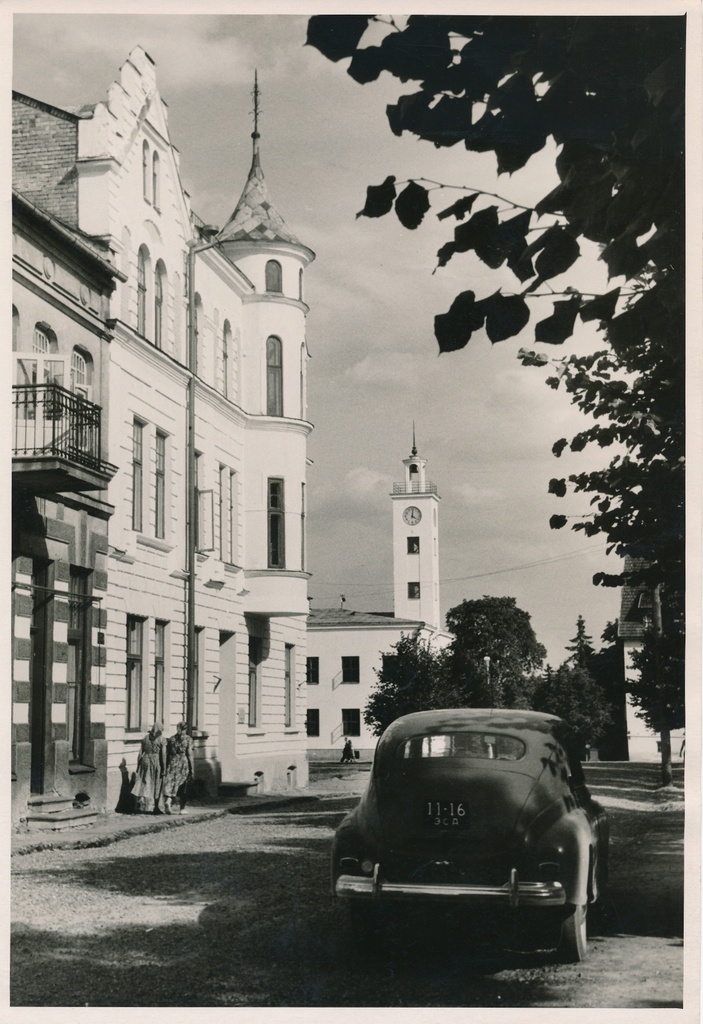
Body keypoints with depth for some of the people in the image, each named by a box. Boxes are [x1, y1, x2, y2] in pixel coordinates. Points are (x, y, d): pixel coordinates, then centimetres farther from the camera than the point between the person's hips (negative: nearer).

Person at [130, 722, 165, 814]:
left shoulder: (145, 738, 4)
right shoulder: (161, 739, -6)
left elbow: (140, 753, 5)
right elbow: (163, 755, -8)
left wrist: (138, 766, 12)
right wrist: (164, 769, -3)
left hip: (145, 761, 3)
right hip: (156, 762, -3)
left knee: (143, 785, 5)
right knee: (156, 786, 7)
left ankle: (140, 806, -2)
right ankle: (154, 808, 10)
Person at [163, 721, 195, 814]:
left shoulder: (172, 739, 8)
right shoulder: (188, 739, -1)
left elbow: (167, 754, 7)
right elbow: (189, 754, -6)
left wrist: (166, 767, 13)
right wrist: (192, 768, -3)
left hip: (172, 763, 2)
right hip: (184, 763, -2)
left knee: (170, 783, -2)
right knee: (183, 787, 8)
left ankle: (167, 800, -29)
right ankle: (182, 809, 11)